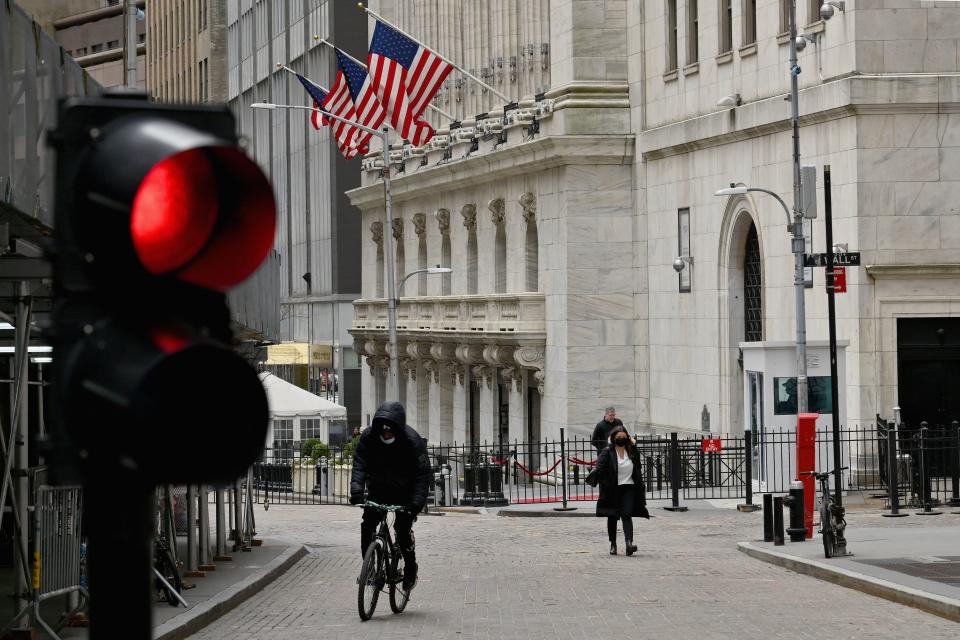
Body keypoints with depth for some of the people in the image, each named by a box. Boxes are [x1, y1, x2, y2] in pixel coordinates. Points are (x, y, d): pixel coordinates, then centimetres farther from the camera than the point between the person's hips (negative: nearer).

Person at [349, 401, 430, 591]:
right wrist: (356, 490, -38)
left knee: (403, 526, -15)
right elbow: (359, 465, -20)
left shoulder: (413, 441, -24)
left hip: (404, 491, -3)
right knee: (368, 524, -12)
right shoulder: (368, 437, -16)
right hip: (378, 489, 3)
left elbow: (422, 475, -25)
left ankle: (410, 568, 4)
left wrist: (416, 503, -37)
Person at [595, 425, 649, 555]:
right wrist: (606, 485, -22)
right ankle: (613, 544, 20)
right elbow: (599, 472, -11)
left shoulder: (632, 452, 6)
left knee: (627, 515, -14)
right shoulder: (607, 453, -5)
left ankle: (629, 542, -25)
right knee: (612, 517, 8)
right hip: (612, 490, -1)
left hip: (629, 489, 1)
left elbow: (637, 471, 13)